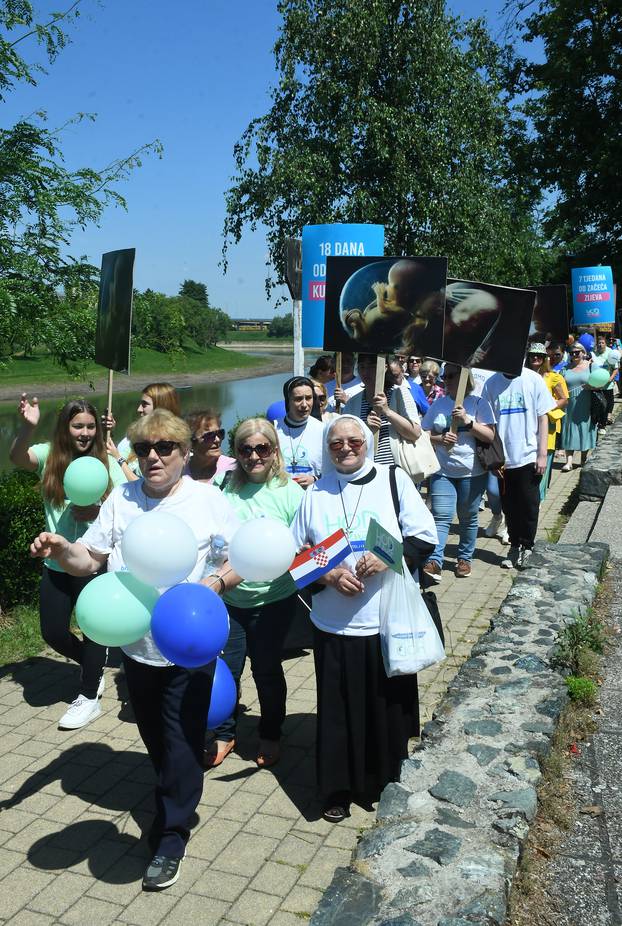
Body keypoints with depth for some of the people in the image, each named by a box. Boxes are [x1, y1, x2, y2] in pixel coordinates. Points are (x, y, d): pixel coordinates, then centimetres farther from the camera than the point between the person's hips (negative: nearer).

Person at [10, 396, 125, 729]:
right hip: (56, 564, 3)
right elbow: (17, 458, -24)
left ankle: (89, 697, 29)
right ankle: (93, 663, 42)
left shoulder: (107, 463, -7)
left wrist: (98, 512, -24)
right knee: (53, 632, 12)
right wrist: (27, 427, -42)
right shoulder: (49, 455, -3)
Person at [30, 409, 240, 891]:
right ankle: (178, 796, 48)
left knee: (180, 741, 4)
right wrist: (63, 550, -20)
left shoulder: (209, 500, -9)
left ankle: (171, 837, 23)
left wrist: (216, 583, -24)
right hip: (136, 643, 4)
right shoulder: (121, 499, 0)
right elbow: (90, 560, 0)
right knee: (154, 738, 21)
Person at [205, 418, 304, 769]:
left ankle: (271, 736, 35)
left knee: (267, 669, 11)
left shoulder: (290, 492, -10)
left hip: (274, 599, -2)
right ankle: (224, 734, 32)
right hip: (228, 598, 2)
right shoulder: (224, 485, -2)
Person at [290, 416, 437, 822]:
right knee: (339, 708, 7)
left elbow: (426, 538, -1)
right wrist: (327, 574, -10)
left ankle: (386, 781, 33)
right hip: (334, 625, 1)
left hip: (387, 621, -1)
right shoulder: (315, 494, 4)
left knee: (388, 705, 10)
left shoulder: (393, 479, 0)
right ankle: (339, 788, 27)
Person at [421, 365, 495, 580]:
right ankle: (434, 561, -14)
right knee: (441, 516, -9)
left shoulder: (479, 404, 1)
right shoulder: (438, 404, 8)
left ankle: (465, 558, 24)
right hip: (442, 471, 1)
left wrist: (468, 422, -18)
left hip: (472, 473, -1)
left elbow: (490, 436, -6)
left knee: (468, 518, 10)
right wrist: (440, 439, -11)